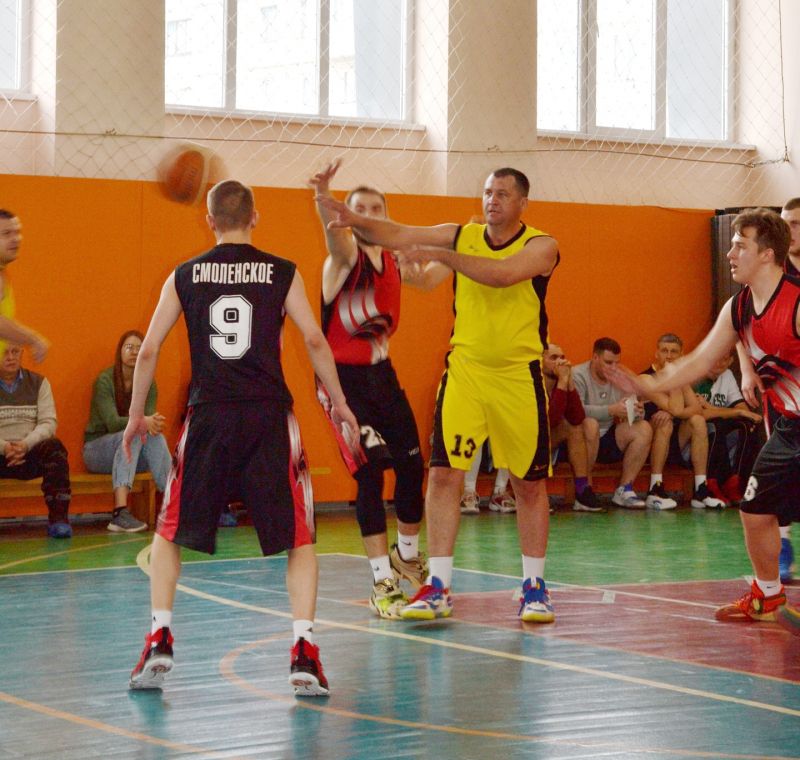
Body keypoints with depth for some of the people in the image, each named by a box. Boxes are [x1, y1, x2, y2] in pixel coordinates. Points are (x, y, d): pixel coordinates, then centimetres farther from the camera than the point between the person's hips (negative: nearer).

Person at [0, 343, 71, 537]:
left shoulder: (38, 383, 11)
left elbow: (48, 423, 0)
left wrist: (26, 444, -20)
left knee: (53, 446, -31)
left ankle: (58, 518, -32)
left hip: (31, 454, 1)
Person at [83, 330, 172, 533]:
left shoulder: (148, 385, 3)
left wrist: (152, 424, -34)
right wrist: (143, 421, -40)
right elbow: (112, 423, -22)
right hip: (97, 449, -4)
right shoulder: (105, 381, -12)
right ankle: (120, 514, -50)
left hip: (131, 454, 4)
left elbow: (149, 419, -9)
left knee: (155, 437, -27)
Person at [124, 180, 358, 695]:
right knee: (299, 539, 9)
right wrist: (339, 403, 9)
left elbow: (150, 350, 6)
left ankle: (160, 642, 10)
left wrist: (137, 414, 17)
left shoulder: (185, 276, 6)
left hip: (208, 418, 1)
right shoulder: (283, 273, 3)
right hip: (269, 416, -1)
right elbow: (314, 340, -3)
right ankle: (304, 654, -2)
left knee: (170, 533, 18)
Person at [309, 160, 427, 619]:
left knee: (413, 466, 8)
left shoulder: (396, 263, 7)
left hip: (382, 374, 7)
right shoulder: (346, 255, -13)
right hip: (343, 377, -6)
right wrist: (323, 196, -60)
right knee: (371, 472, -13)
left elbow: (423, 278, 32)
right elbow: (333, 232, -39)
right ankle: (383, 583, -5)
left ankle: (407, 554, 33)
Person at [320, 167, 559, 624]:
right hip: (464, 369, 2)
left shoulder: (541, 246, -8)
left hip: (519, 376, -2)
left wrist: (442, 256, -30)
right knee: (444, 473, -7)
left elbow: (502, 274, -28)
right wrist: (357, 221, -24)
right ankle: (438, 588, -1)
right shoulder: (461, 236, 3)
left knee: (530, 483, 6)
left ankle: (535, 587, 19)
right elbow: (398, 235, -6)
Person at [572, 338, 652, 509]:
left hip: (608, 440, 6)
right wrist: (611, 410, -35)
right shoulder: (577, 376, -10)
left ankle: (624, 489, -14)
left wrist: (638, 411, -22)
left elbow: (632, 416, 4)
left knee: (644, 429, -13)